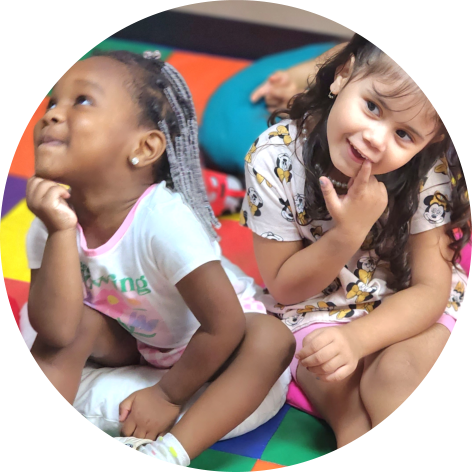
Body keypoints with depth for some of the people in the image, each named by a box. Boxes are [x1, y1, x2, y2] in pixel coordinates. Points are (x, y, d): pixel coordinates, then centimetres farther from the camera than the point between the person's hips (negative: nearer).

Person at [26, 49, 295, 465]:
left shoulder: (165, 220, -36)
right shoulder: (55, 219, -21)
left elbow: (224, 325, -29)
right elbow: (57, 333, -29)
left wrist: (170, 395, -18)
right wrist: (60, 233, -38)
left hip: (203, 342, -3)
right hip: (129, 339, 4)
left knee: (271, 339, -31)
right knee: (78, 323, -24)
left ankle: (171, 451, -34)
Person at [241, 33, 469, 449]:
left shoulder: (428, 173, -19)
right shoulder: (274, 158, -21)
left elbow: (429, 289, -15)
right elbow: (284, 288, -12)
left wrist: (357, 337, -34)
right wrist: (348, 233, -30)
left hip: (408, 310, 0)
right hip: (316, 310, 0)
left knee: (402, 369, -29)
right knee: (334, 381, -27)